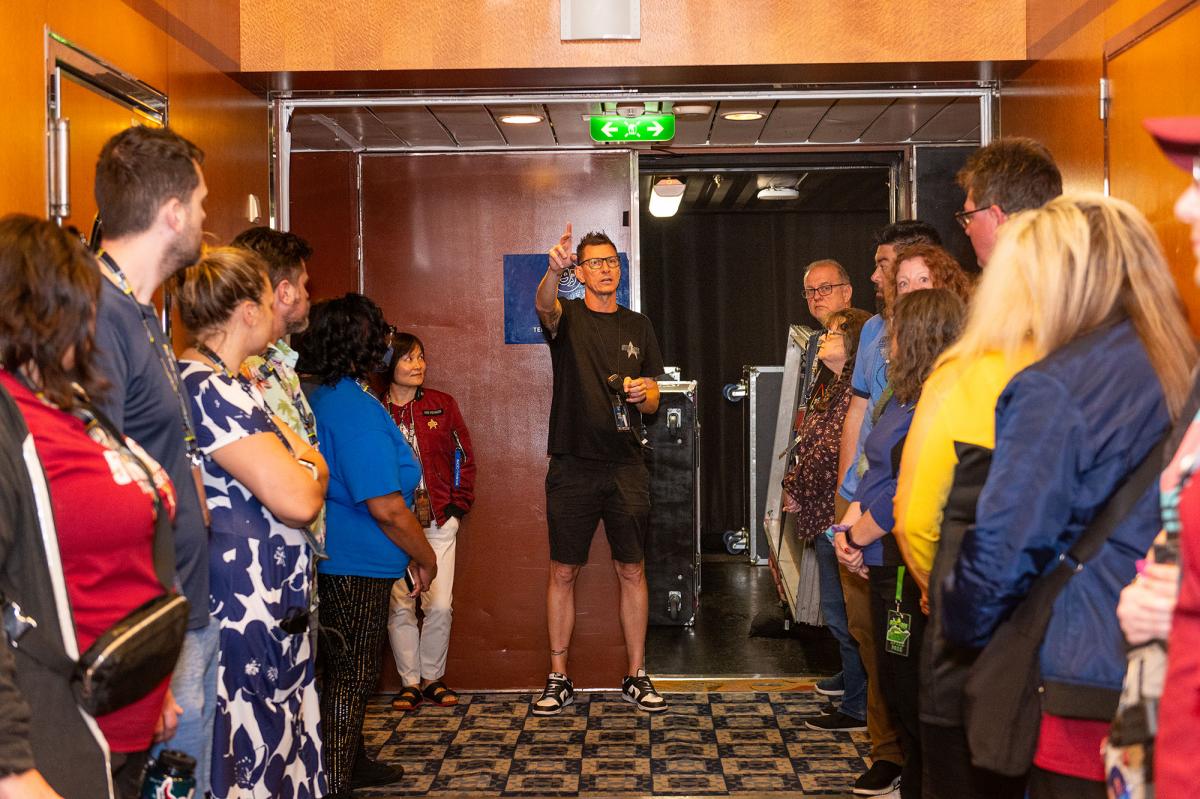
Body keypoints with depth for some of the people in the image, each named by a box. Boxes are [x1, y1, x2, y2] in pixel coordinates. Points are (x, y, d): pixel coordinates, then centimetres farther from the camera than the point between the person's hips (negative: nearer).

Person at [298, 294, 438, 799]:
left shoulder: (319, 397, 9)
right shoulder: (356, 408, -22)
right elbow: (387, 507, -24)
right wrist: (425, 557, -8)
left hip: (337, 562, 10)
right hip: (356, 567, -10)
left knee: (350, 672, 22)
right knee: (350, 676, 0)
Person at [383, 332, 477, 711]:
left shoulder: (443, 405, 7)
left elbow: (464, 457, 10)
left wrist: (458, 504, 3)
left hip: (439, 521, 1)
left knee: (440, 606, -3)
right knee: (399, 606, 2)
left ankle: (433, 678, 15)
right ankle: (410, 682, 16)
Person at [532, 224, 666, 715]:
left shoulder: (637, 328, 12)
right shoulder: (567, 317, 2)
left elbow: (652, 402, 15)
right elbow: (544, 306, -24)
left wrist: (643, 394, -10)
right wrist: (554, 269, -46)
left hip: (626, 466, 3)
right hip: (572, 466, -2)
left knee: (632, 571, 5)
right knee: (563, 571, 3)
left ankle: (636, 678, 16)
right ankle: (558, 679, 13)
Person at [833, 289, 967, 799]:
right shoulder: (903, 397, 11)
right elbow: (878, 471, 18)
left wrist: (858, 537, -10)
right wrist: (848, 526, 5)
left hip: (913, 567, -10)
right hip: (886, 562, 10)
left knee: (909, 692, 1)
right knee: (894, 686, 20)